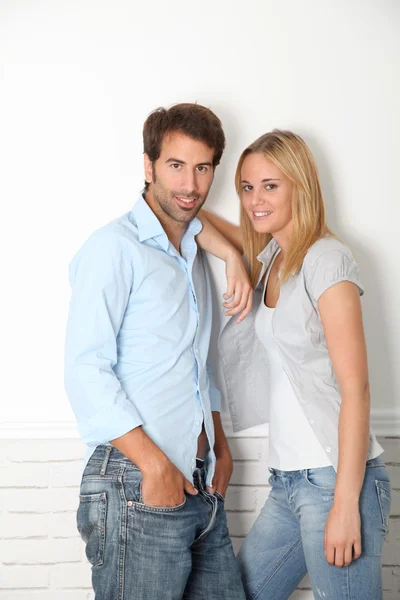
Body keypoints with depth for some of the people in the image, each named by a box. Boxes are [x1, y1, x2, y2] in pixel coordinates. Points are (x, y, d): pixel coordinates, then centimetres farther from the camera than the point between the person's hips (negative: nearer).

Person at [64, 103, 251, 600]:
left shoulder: (193, 254, 17)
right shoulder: (114, 247, -8)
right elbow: (86, 370, -16)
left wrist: (220, 447, 15)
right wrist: (156, 466, -17)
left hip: (200, 485, 8)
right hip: (136, 487, -7)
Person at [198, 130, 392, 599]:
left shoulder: (325, 258, -11)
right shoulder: (270, 257, 11)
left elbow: (355, 387, -15)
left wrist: (346, 503, -18)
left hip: (335, 476, -8)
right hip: (288, 480, 8)